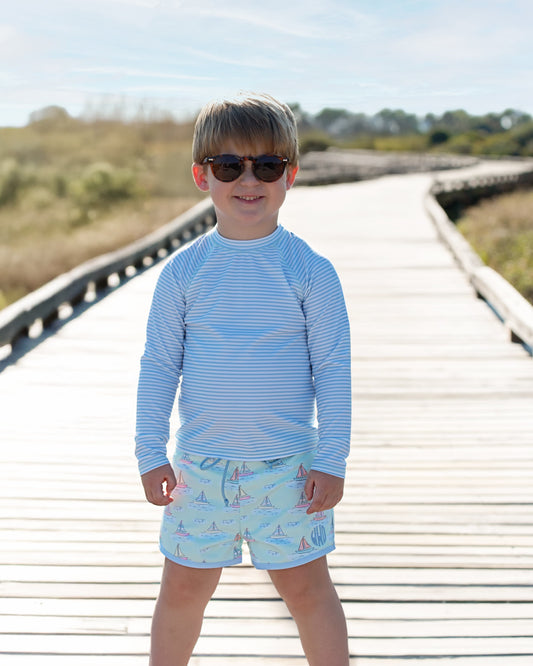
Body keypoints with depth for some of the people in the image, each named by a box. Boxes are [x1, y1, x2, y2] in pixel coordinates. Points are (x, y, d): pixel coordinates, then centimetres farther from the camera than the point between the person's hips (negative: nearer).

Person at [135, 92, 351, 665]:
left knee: (305, 585, 8)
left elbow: (333, 369, -4)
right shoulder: (184, 270, -2)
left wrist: (332, 461, -6)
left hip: (288, 463, -2)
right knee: (183, 586, 13)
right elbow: (158, 365, 3)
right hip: (200, 462, 2)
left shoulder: (309, 270, -6)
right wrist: (151, 453, 1)